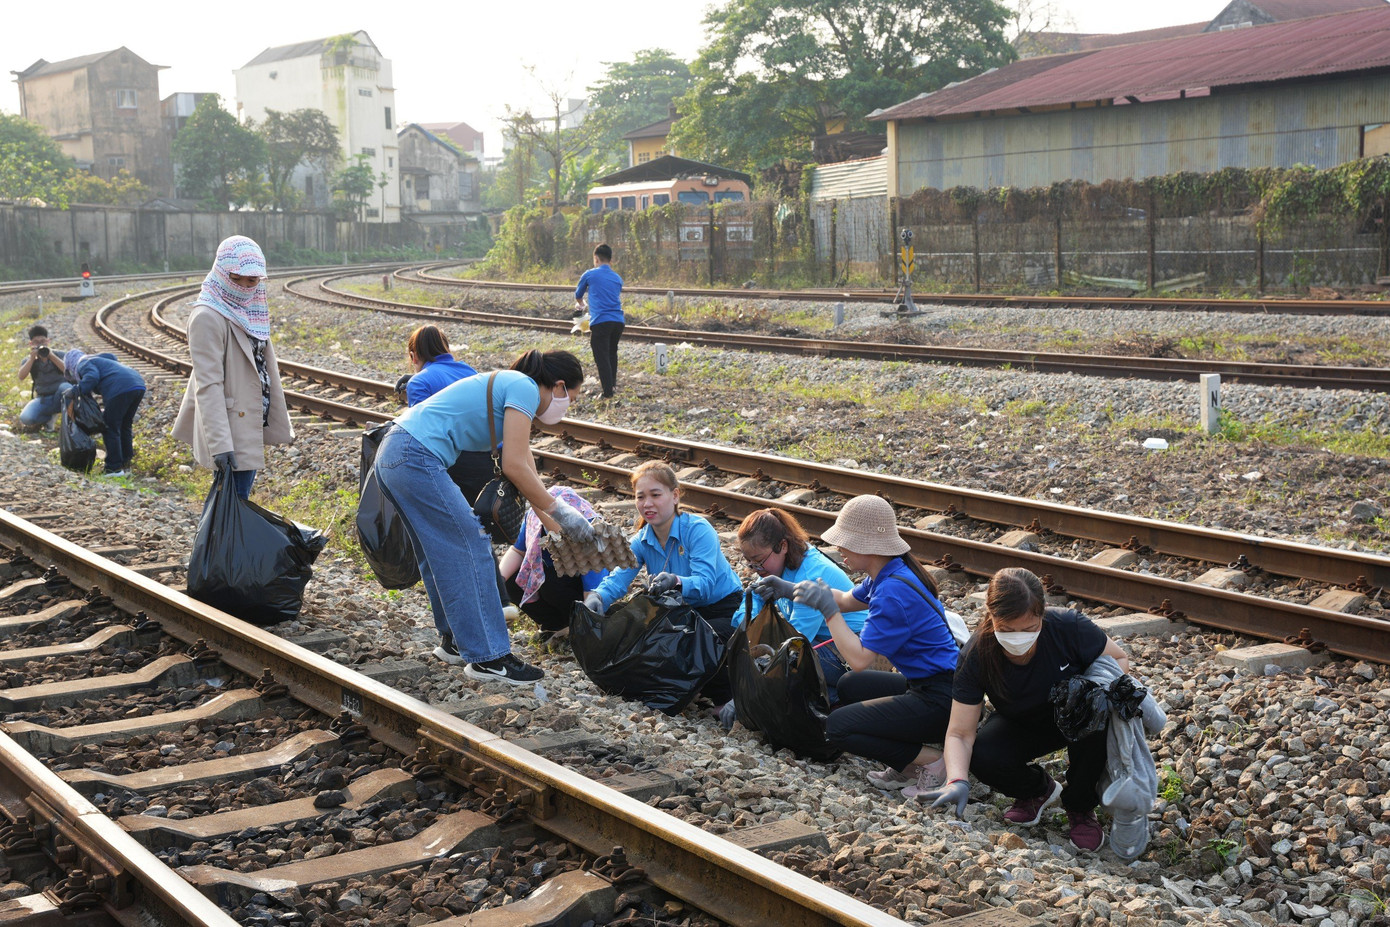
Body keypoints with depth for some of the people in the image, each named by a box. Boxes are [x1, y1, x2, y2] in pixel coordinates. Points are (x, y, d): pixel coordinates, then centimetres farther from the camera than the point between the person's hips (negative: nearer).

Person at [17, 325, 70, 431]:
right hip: (43, 400, 1)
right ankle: (48, 418, 5)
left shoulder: (58, 355, 4)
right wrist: (32, 358, -19)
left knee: (66, 387, -38)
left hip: (60, 397, -1)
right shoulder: (28, 360, 8)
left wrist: (52, 356, -22)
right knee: (25, 418, -29)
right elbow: (21, 376, -12)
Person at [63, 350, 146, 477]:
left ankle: (114, 468, 2)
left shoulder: (83, 364, 9)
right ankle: (125, 465, 25)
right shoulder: (99, 360, 37)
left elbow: (92, 377, -12)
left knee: (110, 428, 2)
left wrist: (76, 391, -6)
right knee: (125, 426, 20)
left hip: (121, 389, -9)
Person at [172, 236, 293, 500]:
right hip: (232, 431, -8)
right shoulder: (207, 317, -17)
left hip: (252, 424, 8)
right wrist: (219, 443, -27)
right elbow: (208, 385, -21)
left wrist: (279, 423, 18)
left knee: (239, 499, 15)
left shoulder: (250, 311, 9)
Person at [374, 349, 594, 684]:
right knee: (470, 550, -4)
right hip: (417, 459, -10)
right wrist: (560, 511, -5)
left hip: (392, 457, 10)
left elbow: (528, 474, 26)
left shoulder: (508, 386, 23)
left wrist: (556, 527, 26)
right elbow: (514, 467, -13)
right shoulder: (524, 389, -6)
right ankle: (488, 658, 0)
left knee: (442, 555, 19)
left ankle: (457, 642, 29)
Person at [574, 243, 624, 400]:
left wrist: (580, 305, 44)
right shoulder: (617, 278, 16)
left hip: (600, 321, -5)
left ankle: (608, 393, -6)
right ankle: (612, 383, 34)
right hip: (618, 320, 5)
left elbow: (578, 296, 21)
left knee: (602, 357, -2)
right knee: (612, 353, 23)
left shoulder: (589, 275, 4)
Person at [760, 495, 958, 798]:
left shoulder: (894, 592, -23)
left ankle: (928, 760, -3)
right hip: (924, 686, 10)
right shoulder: (887, 574, 7)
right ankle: (907, 765, 10)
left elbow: (859, 659, -24)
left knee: (837, 726, -9)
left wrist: (827, 608, -18)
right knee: (849, 687, 22)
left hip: (941, 702, -10)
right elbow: (846, 600, 24)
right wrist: (790, 589, 15)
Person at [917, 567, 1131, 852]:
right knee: (983, 758, -29)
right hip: (1021, 725, 1)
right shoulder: (976, 656, -28)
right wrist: (957, 782, -45)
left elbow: (1119, 659, -12)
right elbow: (960, 733, -26)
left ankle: (1080, 807, -8)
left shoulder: (1069, 627, -31)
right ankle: (1039, 789, 7)